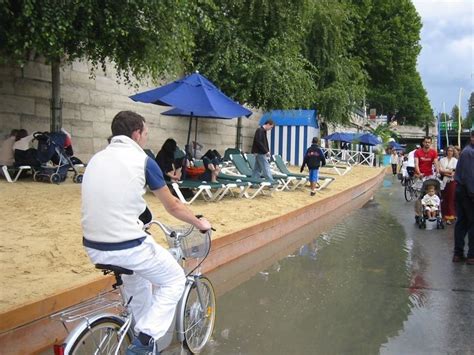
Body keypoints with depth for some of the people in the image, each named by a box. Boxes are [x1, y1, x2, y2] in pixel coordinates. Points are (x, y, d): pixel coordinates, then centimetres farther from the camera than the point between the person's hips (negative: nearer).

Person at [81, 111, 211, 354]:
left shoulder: (96, 159, 13)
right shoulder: (142, 160, -4)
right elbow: (173, 207, 5)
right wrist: (199, 223, 23)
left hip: (93, 248, 7)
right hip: (127, 247, -7)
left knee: (137, 276, 34)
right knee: (175, 280, 15)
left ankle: (143, 333, 41)